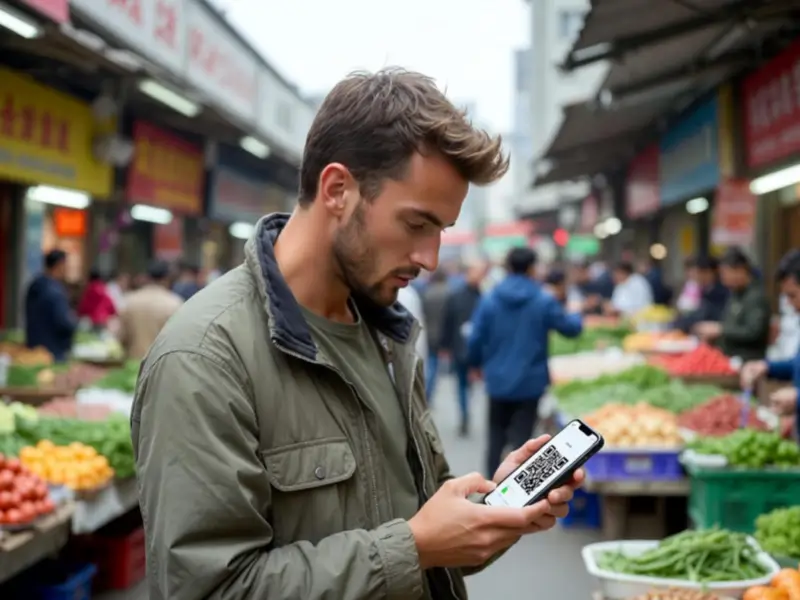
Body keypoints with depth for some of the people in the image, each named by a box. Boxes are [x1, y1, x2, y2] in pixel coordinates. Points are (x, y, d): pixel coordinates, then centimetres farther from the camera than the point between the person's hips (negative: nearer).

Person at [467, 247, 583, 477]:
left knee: (496, 437, 16)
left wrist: (476, 364, 16)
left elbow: (475, 340, -3)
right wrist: (575, 317, 25)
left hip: (498, 381, 2)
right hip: (529, 382, -2)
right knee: (521, 439, 2)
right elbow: (572, 328, 1)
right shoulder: (544, 301, -9)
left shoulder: (489, 300, -4)